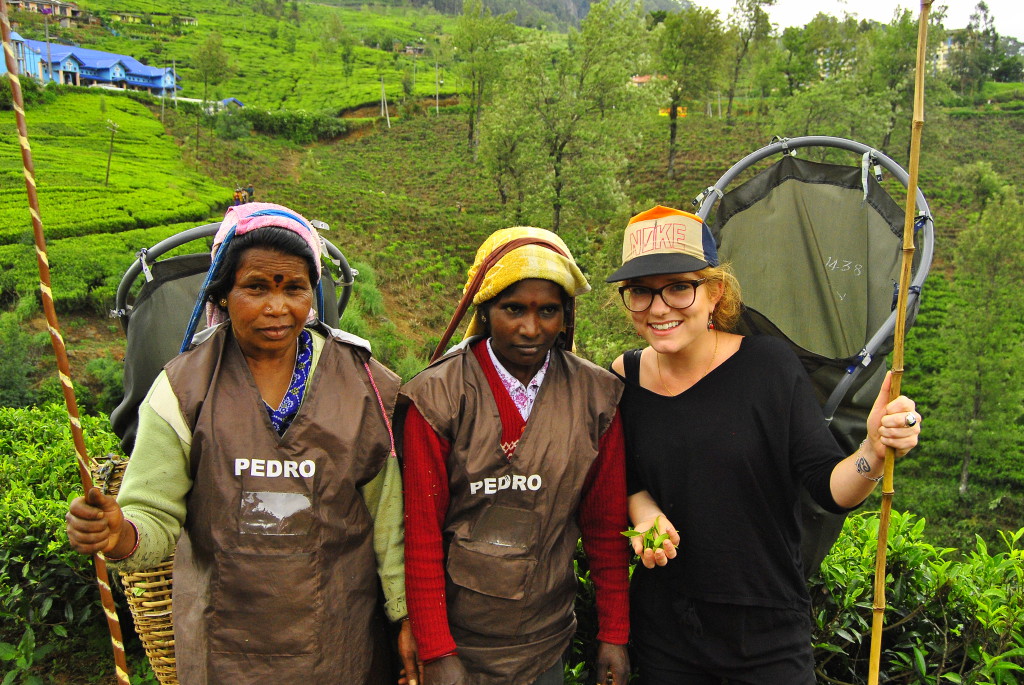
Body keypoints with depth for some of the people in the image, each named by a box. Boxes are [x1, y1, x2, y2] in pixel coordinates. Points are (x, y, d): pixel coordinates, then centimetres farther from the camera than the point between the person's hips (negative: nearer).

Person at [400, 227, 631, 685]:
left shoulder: (596, 397, -4)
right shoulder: (438, 398, -13)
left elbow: (606, 525, 2)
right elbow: (421, 531, -10)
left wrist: (614, 635, 3)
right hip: (456, 644, -2)